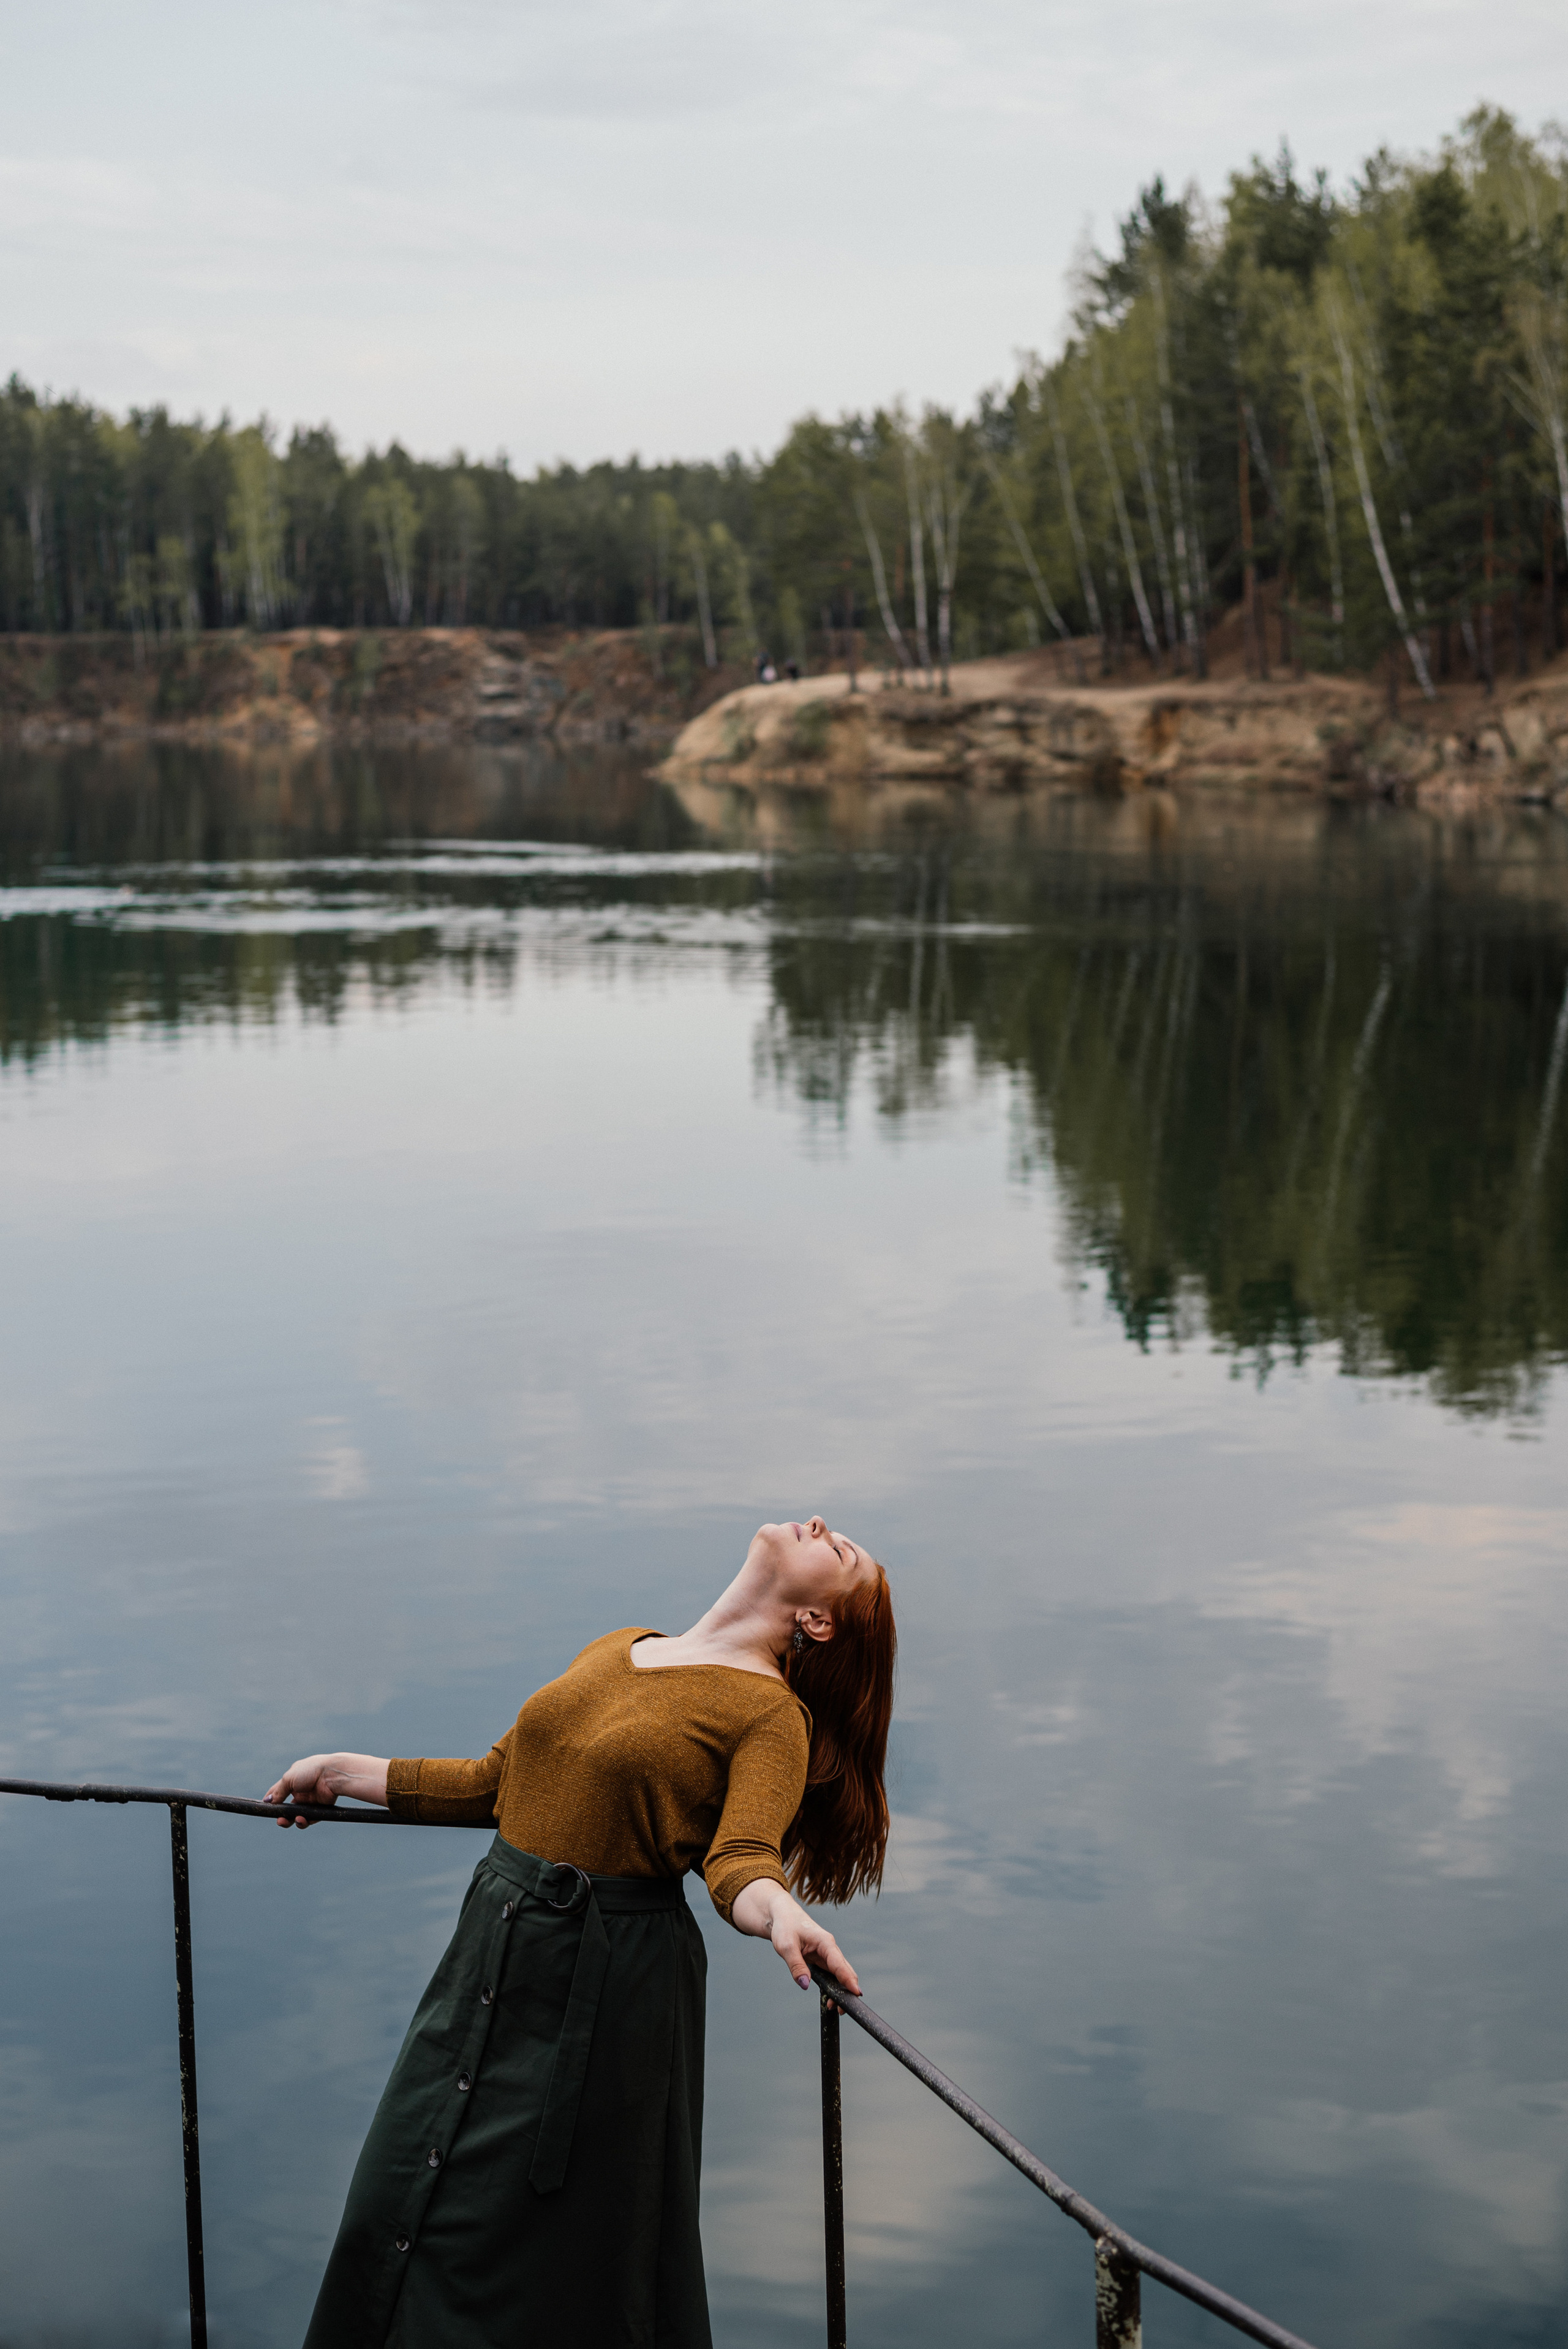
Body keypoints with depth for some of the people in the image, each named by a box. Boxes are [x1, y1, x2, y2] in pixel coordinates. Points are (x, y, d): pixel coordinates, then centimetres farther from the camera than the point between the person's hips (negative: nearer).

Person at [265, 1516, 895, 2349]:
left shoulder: (773, 1715, -10)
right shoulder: (615, 1650, 10)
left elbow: (741, 1853, -26)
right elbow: (499, 1782, 17)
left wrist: (779, 1913, -48)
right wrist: (347, 1771, 22)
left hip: (604, 1991, -7)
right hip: (490, 1957, 7)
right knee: (400, 2218, 16)